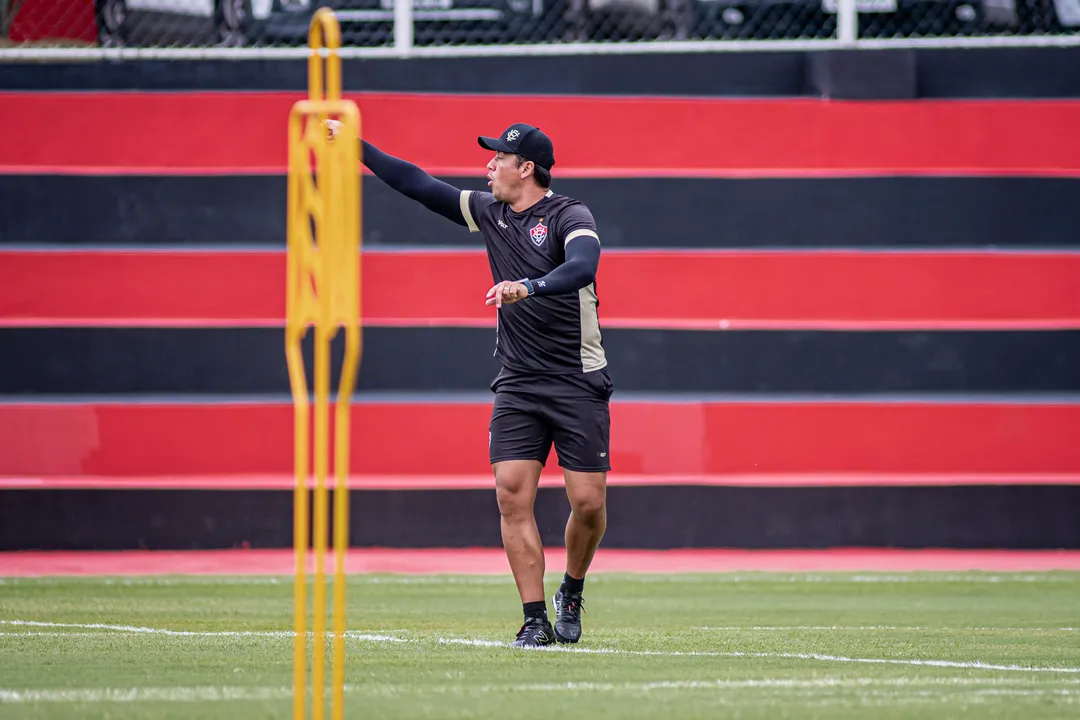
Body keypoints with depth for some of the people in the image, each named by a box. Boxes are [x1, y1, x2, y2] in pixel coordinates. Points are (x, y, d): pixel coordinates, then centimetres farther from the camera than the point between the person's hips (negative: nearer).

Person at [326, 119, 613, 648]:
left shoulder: (570, 217, -9)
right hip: (517, 386, 5)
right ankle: (536, 620, -6)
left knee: (588, 502, -6)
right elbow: (418, 185, 14)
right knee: (512, 494, -10)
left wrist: (529, 287, -45)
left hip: (577, 385, -5)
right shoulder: (489, 212, 9)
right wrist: (356, 147, 12)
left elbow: (583, 266, -30)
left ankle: (571, 594, 21)